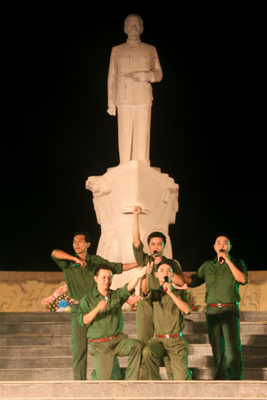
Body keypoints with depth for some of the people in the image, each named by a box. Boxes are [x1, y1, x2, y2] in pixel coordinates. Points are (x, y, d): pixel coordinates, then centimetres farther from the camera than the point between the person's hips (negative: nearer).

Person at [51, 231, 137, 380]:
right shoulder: (69, 264, 5)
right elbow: (54, 253, -12)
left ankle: (116, 377, 9)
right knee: (79, 348, -3)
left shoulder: (97, 261, 11)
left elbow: (117, 267, 19)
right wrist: (76, 259, -19)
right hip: (79, 309, -1)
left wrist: (138, 264, 16)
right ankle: (79, 380, 3)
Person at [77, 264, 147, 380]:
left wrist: (137, 277, -33)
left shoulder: (117, 295, 12)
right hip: (100, 345, -2)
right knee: (104, 381, -10)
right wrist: (97, 309, -21)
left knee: (136, 345, -30)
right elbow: (83, 321, -6)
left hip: (118, 339, 2)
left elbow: (128, 288, -11)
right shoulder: (88, 299, 6)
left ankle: (130, 381, -20)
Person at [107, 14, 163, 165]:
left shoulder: (151, 50, 14)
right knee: (125, 138, -5)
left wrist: (148, 75, -10)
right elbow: (112, 77, 11)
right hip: (124, 100, 0)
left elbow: (159, 74, 14)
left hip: (144, 100, 0)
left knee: (142, 137, -7)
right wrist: (111, 103, 3)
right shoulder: (117, 50, 15)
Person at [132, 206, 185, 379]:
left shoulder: (172, 263, 13)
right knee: (143, 344, -3)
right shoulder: (144, 260, 13)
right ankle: (144, 380, 0)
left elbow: (181, 282, -3)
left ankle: (174, 379, -1)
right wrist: (136, 216, -5)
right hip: (146, 306, 1)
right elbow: (136, 240, 2)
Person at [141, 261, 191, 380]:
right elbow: (145, 289, -14)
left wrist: (171, 293, -12)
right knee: (147, 351, -35)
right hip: (158, 339, 0)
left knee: (182, 379, -11)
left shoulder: (180, 293, 12)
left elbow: (186, 310, -7)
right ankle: (155, 380, -13)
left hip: (176, 341, 0)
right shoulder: (154, 293, 11)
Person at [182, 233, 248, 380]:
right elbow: (193, 281, 16)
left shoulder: (237, 263, 9)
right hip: (212, 311, 3)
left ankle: (235, 378, -15)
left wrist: (228, 261, -11)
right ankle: (220, 378, 9)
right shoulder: (207, 266, 16)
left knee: (232, 346, -15)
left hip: (230, 309, -3)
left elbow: (243, 279, -8)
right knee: (217, 347, 3)